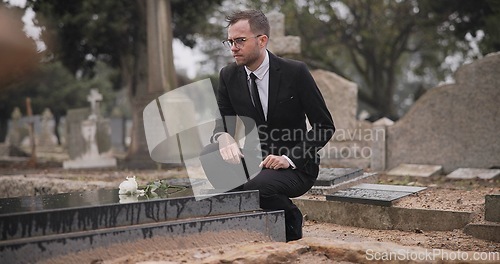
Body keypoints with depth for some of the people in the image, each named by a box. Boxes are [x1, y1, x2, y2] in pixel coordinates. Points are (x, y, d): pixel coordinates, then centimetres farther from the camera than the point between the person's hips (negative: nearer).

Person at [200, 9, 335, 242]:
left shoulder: (295, 72, -12)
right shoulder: (229, 75, 0)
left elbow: (324, 126, -10)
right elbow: (222, 124, 4)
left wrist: (290, 158, -23)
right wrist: (223, 138, -22)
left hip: (296, 166, -4)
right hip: (255, 160, 5)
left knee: (256, 186, -34)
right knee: (210, 155, -23)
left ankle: (290, 221, 0)